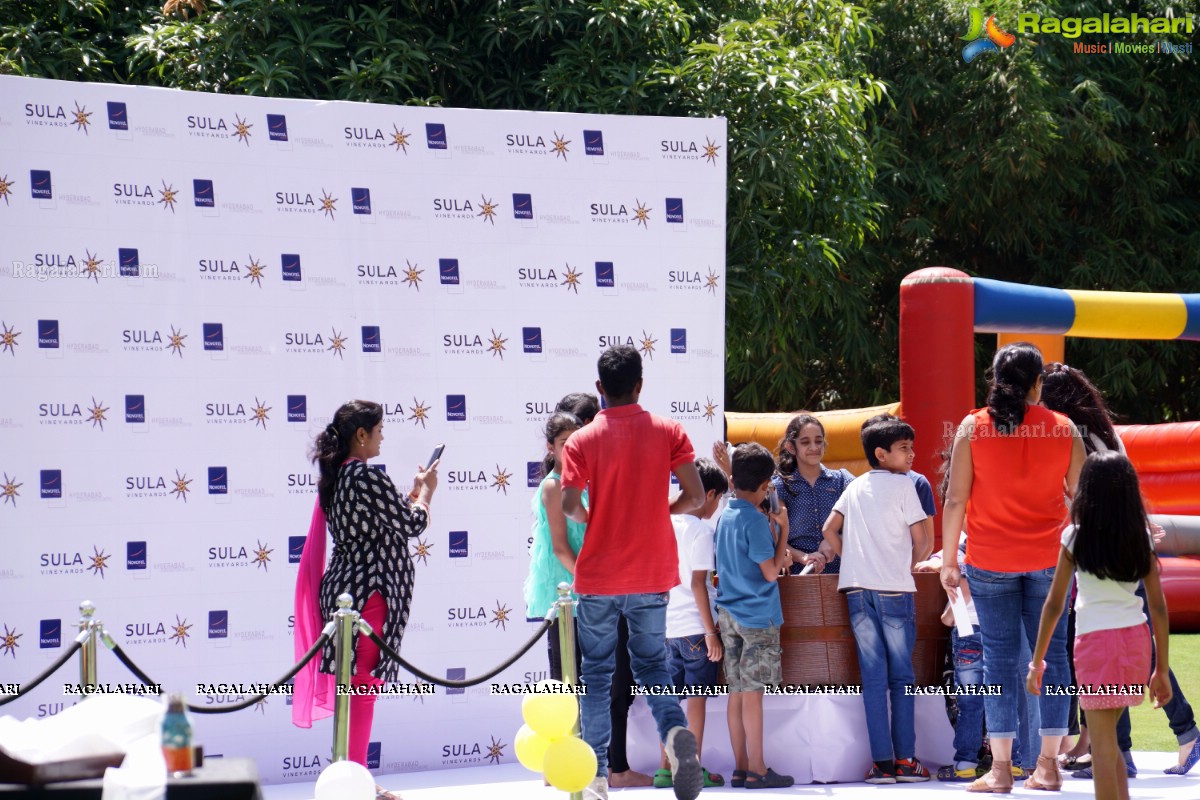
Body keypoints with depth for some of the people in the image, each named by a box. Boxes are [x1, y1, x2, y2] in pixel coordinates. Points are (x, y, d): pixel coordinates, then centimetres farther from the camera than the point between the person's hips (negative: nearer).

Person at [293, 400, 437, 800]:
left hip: (342, 586, 9)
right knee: (363, 684, -5)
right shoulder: (367, 476, -16)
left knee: (352, 687, 13)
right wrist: (425, 490, 9)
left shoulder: (335, 477, 12)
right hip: (369, 591, -9)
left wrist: (412, 492, 19)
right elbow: (412, 524, -9)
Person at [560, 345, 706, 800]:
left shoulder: (582, 441, -6)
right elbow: (695, 497, -7)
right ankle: (675, 729, -16)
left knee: (597, 673, 9)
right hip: (653, 575, 1)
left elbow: (570, 507, -13)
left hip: (599, 577, -1)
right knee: (652, 664, 14)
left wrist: (594, 520, 9)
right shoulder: (668, 431, -2)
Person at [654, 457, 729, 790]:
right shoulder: (700, 530, -11)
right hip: (695, 626, -6)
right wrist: (711, 632, -14)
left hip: (668, 626, 6)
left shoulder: (666, 525, 9)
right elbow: (698, 583, -16)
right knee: (697, 697, 0)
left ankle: (666, 768, 12)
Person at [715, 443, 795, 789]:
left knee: (737, 692, 9)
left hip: (729, 614, 8)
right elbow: (771, 572, -14)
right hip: (757, 614, -8)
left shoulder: (725, 517, 10)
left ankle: (741, 768, 12)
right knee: (752, 693, -5)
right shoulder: (755, 520, -15)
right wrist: (783, 529, -9)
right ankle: (757, 770, -2)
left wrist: (778, 557, 12)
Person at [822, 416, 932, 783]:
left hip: (857, 589, 4)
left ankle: (882, 762, -2)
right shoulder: (902, 484, -1)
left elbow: (829, 530, 14)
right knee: (902, 676, 3)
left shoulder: (855, 487, 14)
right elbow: (922, 542, -2)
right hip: (895, 589, -4)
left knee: (873, 676, 3)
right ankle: (905, 760, 0)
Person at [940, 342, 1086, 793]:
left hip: (990, 561, -1)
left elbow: (955, 500, -5)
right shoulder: (1064, 430, 0)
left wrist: (948, 560, 2)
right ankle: (1048, 764, 8)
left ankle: (1001, 768, 1)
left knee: (999, 658, 3)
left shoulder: (972, 427, -4)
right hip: (1049, 558, 1)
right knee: (1051, 655, 7)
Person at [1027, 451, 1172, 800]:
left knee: (1103, 747, 0)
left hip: (1095, 641, -4)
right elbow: (1159, 606, 3)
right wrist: (1162, 670, 9)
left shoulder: (1075, 536, -5)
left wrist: (1037, 662, 5)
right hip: (1137, 640, 4)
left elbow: (1054, 605, -3)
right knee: (1106, 737, 21)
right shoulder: (1141, 536, 2)